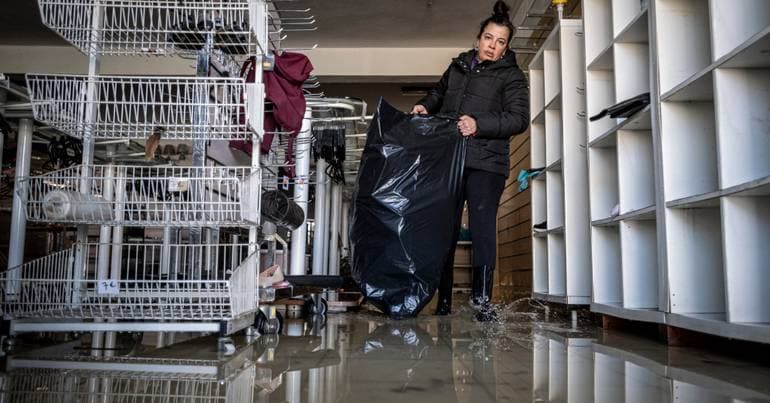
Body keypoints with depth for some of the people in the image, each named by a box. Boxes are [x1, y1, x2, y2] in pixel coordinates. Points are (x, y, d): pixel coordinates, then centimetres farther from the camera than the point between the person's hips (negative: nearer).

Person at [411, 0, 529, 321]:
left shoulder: (511, 76, 6)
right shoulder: (458, 66, 20)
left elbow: (519, 119, -6)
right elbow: (439, 92, 37)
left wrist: (479, 125, -18)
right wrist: (425, 106, 15)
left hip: (486, 163, -4)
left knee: (482, 227, -14)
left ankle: (482, 297, -7)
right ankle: (443, 300, 13)